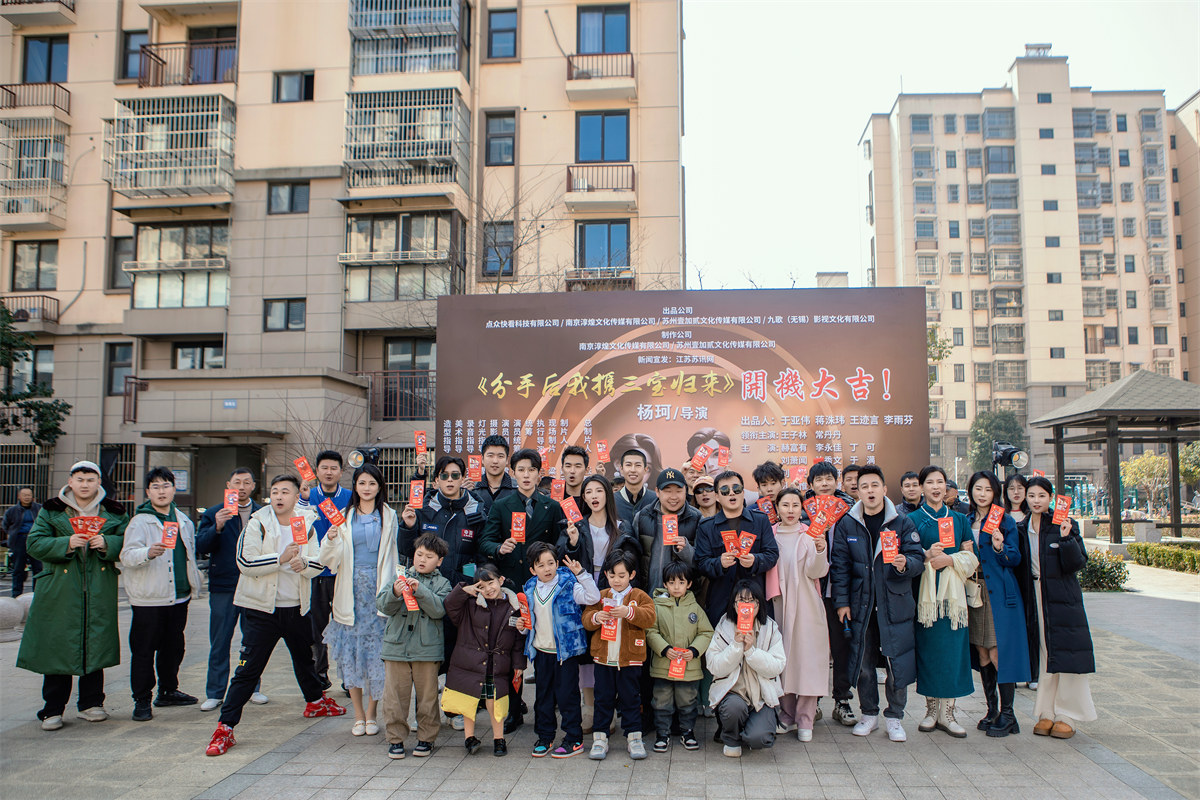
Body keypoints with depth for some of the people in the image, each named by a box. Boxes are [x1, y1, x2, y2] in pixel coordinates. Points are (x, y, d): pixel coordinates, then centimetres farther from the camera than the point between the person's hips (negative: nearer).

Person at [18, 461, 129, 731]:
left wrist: (106, 544, -13)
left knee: (95, 646, 7)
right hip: (61, 592, -1)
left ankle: (91, 702, 20)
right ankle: (53, 709, 11)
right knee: (57, 647, 0)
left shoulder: (114, 513, 7)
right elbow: (34, 544, -2)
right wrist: (66, 544, -17)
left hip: (99, 592, 1)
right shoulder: (51, 511, 5)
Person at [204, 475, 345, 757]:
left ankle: (316, 701, 45)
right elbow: (245, 562, -16)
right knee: (249, 668, -7)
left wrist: (303, 563, -23)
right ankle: (225, 727, 0)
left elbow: (319, 564, -2)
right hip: (263, 609, -4)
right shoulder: (258, 523, -7)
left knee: (304, 659, 23)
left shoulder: (308, 523, 1)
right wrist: (281, 559, -24)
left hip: (297, 607, 4)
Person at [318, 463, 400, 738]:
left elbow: (394, 554, 4)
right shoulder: (344, 516, 8)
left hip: (378, 589, -1)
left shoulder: (389, 516, 6)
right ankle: (358, 714, 16)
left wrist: (393, 588, -8)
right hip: (351, 590, 1)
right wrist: (332, 540, -18)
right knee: (351, 650, 3)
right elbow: (329, 559, 2)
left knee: (377, 649, -1)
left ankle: (371, 713, 13)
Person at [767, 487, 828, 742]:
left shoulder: (810, 535, 0)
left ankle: (805, 720, 6)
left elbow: (816, 572, -9)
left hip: (806, 605, -2)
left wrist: (820, 551, -24)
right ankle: (787, 715, 19)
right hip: (778, 604, 2)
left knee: (806, 656, -3)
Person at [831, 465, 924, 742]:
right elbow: (840, 566, 4)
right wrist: (842, 601, -1)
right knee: (863, 662, 8)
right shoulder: (846, 525, 3)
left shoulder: (902, 523, 0)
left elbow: (918, 558, 1)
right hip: (861, 605, 1)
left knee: (897, 663, 2)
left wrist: (905, 564, -22)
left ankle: (894, 717, 20)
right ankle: (869, 714, 26)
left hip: (895, 605, -1)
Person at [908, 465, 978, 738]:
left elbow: (970, 556, 8)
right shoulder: (913, 519, 5)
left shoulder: (959, 519, 12)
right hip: (925, 590, -2)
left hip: (953, 590, 2)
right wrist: (927, 556, -15)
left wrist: (949, 559, -9)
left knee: (952, 648, -1)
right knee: (928, 647, -1)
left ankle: (947, 712, 7)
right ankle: (931, 709, 10)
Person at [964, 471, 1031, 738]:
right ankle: (992, 710, 20)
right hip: (974, 591, 5)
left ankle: (1007, 714, 5)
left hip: (999, 593, -5)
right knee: (982, 655, 9)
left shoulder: (1005, 521, -2)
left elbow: (1016, 559, -6)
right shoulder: (966, 521, 10)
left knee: (998, 654, -6)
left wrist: (1000, 548, -24)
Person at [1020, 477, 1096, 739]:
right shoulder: (1022, 529, 8)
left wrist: (1066, 538, -23)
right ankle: (1047, 713, 17)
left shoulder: (1064, 525, -4)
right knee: (1044, 656, 8)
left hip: (1062, 598, -3)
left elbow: (1078, 563, -10)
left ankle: (1067, 716, 10)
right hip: (1034, 598, 4)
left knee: (1066, 657, -1)